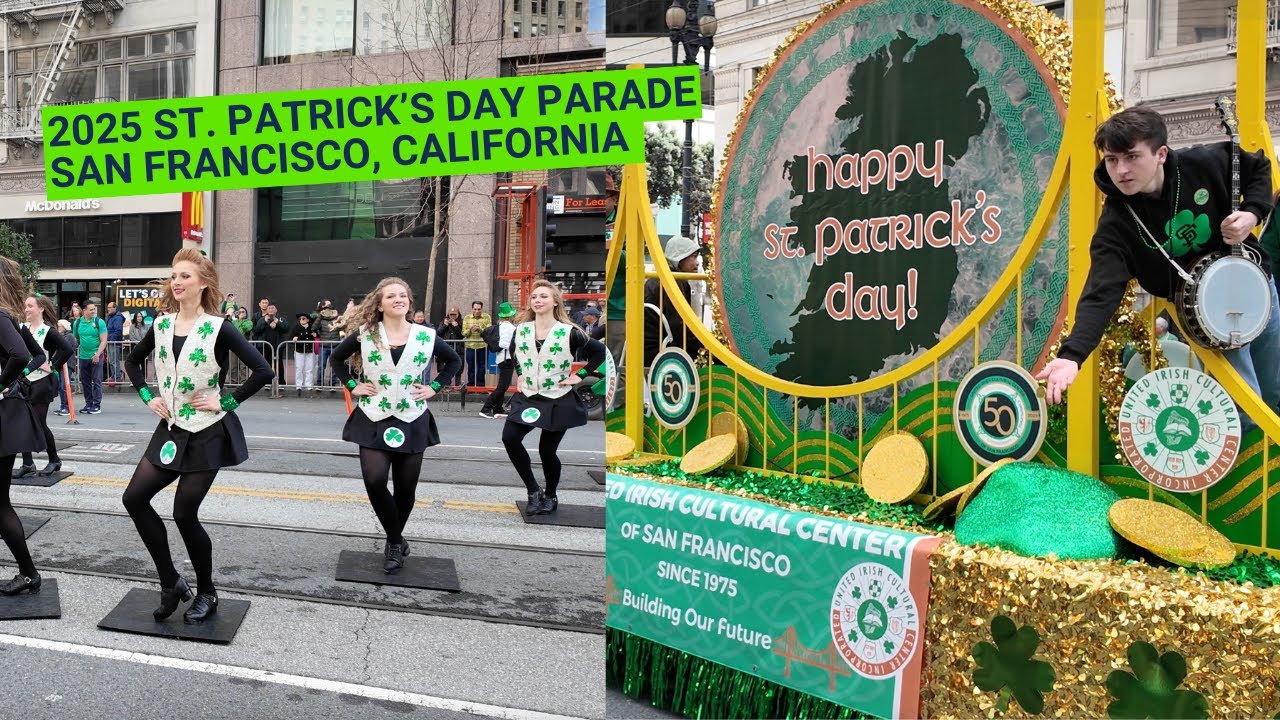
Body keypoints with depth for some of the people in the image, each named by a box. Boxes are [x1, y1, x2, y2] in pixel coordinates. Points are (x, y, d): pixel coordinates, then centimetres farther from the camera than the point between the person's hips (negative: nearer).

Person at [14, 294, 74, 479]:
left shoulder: (48, 331, -12)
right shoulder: (23, 329, 5)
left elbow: (68, 349, -23)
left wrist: (52, 367, -16)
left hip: (42, 383, -6)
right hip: (24, 381, 6)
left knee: (39, 424, 0)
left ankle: (54, 461, 18)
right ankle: (27, 464, 12)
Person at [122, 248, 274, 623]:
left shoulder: (218, 327, -12)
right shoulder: (162, 324, 5)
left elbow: (263, 370, -18)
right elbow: (133, 361, 22)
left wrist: (227, 401, -16)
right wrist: (147, 395, 8)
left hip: (208, 432, -6)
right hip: (171, 429, 6)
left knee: (184, 515, -3)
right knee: (135, 498, 1)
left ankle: (206, 594, 18)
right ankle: (171, 582, 15)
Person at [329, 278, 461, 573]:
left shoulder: (426, 337, 0)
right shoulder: (365, 335, -1)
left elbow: (454, 361, 14)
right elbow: (336, 358, 13)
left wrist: (434, 387, 3)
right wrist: (352, 385, 2)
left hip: (412, 421, 1)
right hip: (374, 419, -1)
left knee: (405, 488, 6)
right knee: (374, 480, -17)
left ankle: (393, 542, 29)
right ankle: (396, 541, 3)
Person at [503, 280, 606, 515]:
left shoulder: (569, 333, -9)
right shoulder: (521, 330, 3)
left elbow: (599, 351, -1)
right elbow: (514, 352, 24)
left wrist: (580, 375, -5)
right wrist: (520, 374, 12)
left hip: (558, 400, -4)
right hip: (528, 397, 4)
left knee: (547, 450, -1)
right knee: (510, 438, -12)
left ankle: (550, 497, 26)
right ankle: (533, 491, 4)